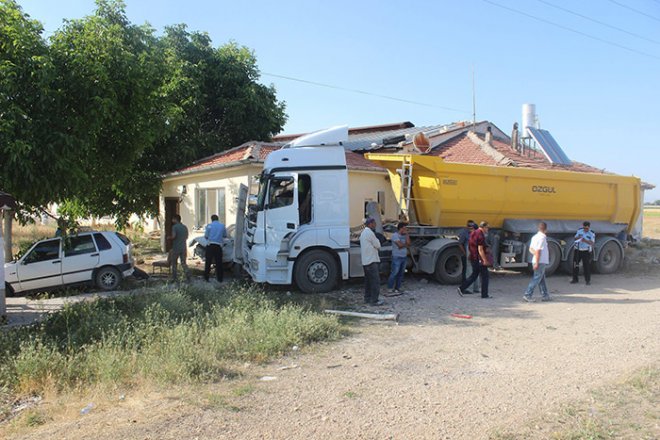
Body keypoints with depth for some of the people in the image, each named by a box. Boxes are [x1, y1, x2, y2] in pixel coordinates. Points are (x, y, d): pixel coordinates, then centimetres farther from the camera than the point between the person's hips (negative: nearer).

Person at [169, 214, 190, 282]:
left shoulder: (175, 227, -11)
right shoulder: (185, 227, 8)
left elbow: (173, 236, -20)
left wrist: (169, 238, -1)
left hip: (176, 248, -5)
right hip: (183, 248, 5)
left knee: (174, 263, 8)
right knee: (183, 263, 9)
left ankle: (175, 278, 11)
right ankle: (188, 275, -6)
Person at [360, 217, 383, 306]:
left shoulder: (363, 232, 16)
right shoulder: (370, 233, -16)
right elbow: (378, 246, -10)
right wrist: (377, 240, 6)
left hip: (365, 261, 10)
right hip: (372, 261, -10)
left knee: (368, 281, 15)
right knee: (375, 281, -8)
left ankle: (367, 298, 20)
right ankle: (374, 300, -8)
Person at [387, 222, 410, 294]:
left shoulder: (405, 235, 13)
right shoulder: (395, 235, -10)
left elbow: (408, 243, -1)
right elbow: (400, 245, -19)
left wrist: (407, 234, -4)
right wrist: (406, 245, -1)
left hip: (404, 257, 7)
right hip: (397, 257, -7)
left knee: (401, 274, 8)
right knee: (394, 273, -6)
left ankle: (397, 288, 15)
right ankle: (390, 288, 2)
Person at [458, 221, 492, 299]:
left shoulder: (474, 233, 12)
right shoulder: (480, 235, -18)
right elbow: (480, 250, -23)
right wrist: (485, 260, -22)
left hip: (473, 258, 9)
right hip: (479, 259, -9)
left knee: (474, 274, 17)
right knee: (484, 275, 2)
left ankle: (462, 288, 11)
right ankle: (484, 294, 8)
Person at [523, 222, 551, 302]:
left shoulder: (535, 237, 11)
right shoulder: (542, 238, -15)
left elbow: (530, 249, 13)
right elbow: (538, 251, -20)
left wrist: (536, 254, -2)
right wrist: (537, 263, -20)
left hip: (537, 261, 9)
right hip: (541, 261, -9)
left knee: (542, 279, 15)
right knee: (536, 279, -6)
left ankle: (545, 295, 21)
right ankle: (527, 295, -7)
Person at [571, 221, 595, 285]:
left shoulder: (591, 234, -6)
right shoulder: (579, 230, 4)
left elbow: (592, 243, -16)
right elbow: (575, 238, 7)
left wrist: (585, 240, -35)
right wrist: (578, 237, -16)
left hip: (586, 251, -3)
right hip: (577, 250, 3)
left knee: (587, 266, -2)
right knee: (575, 265, 5)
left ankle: (588, 280, 9)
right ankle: (575, 279, 15)